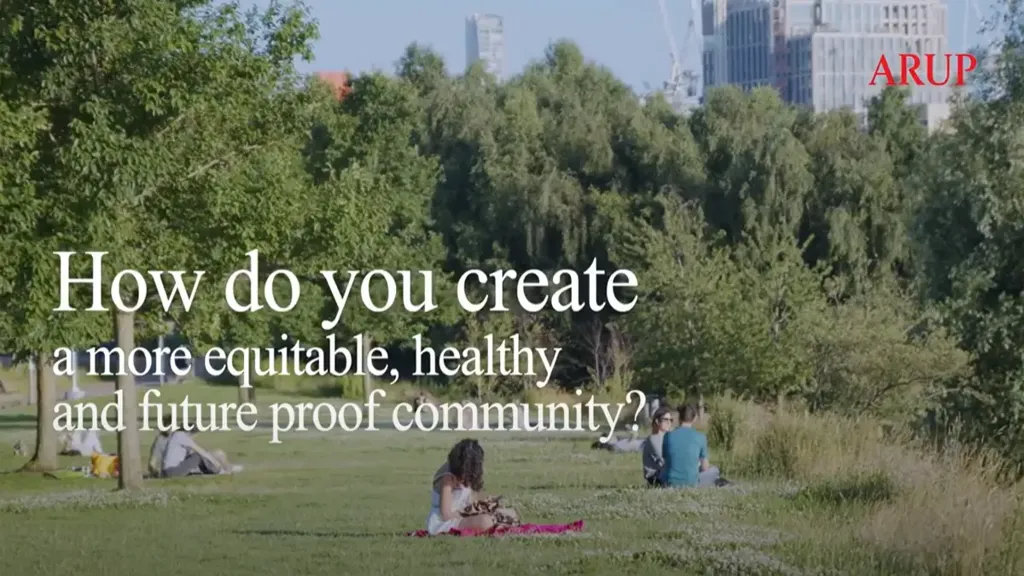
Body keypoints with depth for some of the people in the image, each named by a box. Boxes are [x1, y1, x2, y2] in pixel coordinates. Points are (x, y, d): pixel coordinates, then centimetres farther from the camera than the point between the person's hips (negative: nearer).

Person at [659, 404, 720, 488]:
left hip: (670, 483, 1)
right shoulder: (700, 437, -5)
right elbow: (705, 467, 4)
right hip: (691, 482, -1)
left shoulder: (668, 436, -1)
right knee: (714, 471, 27)